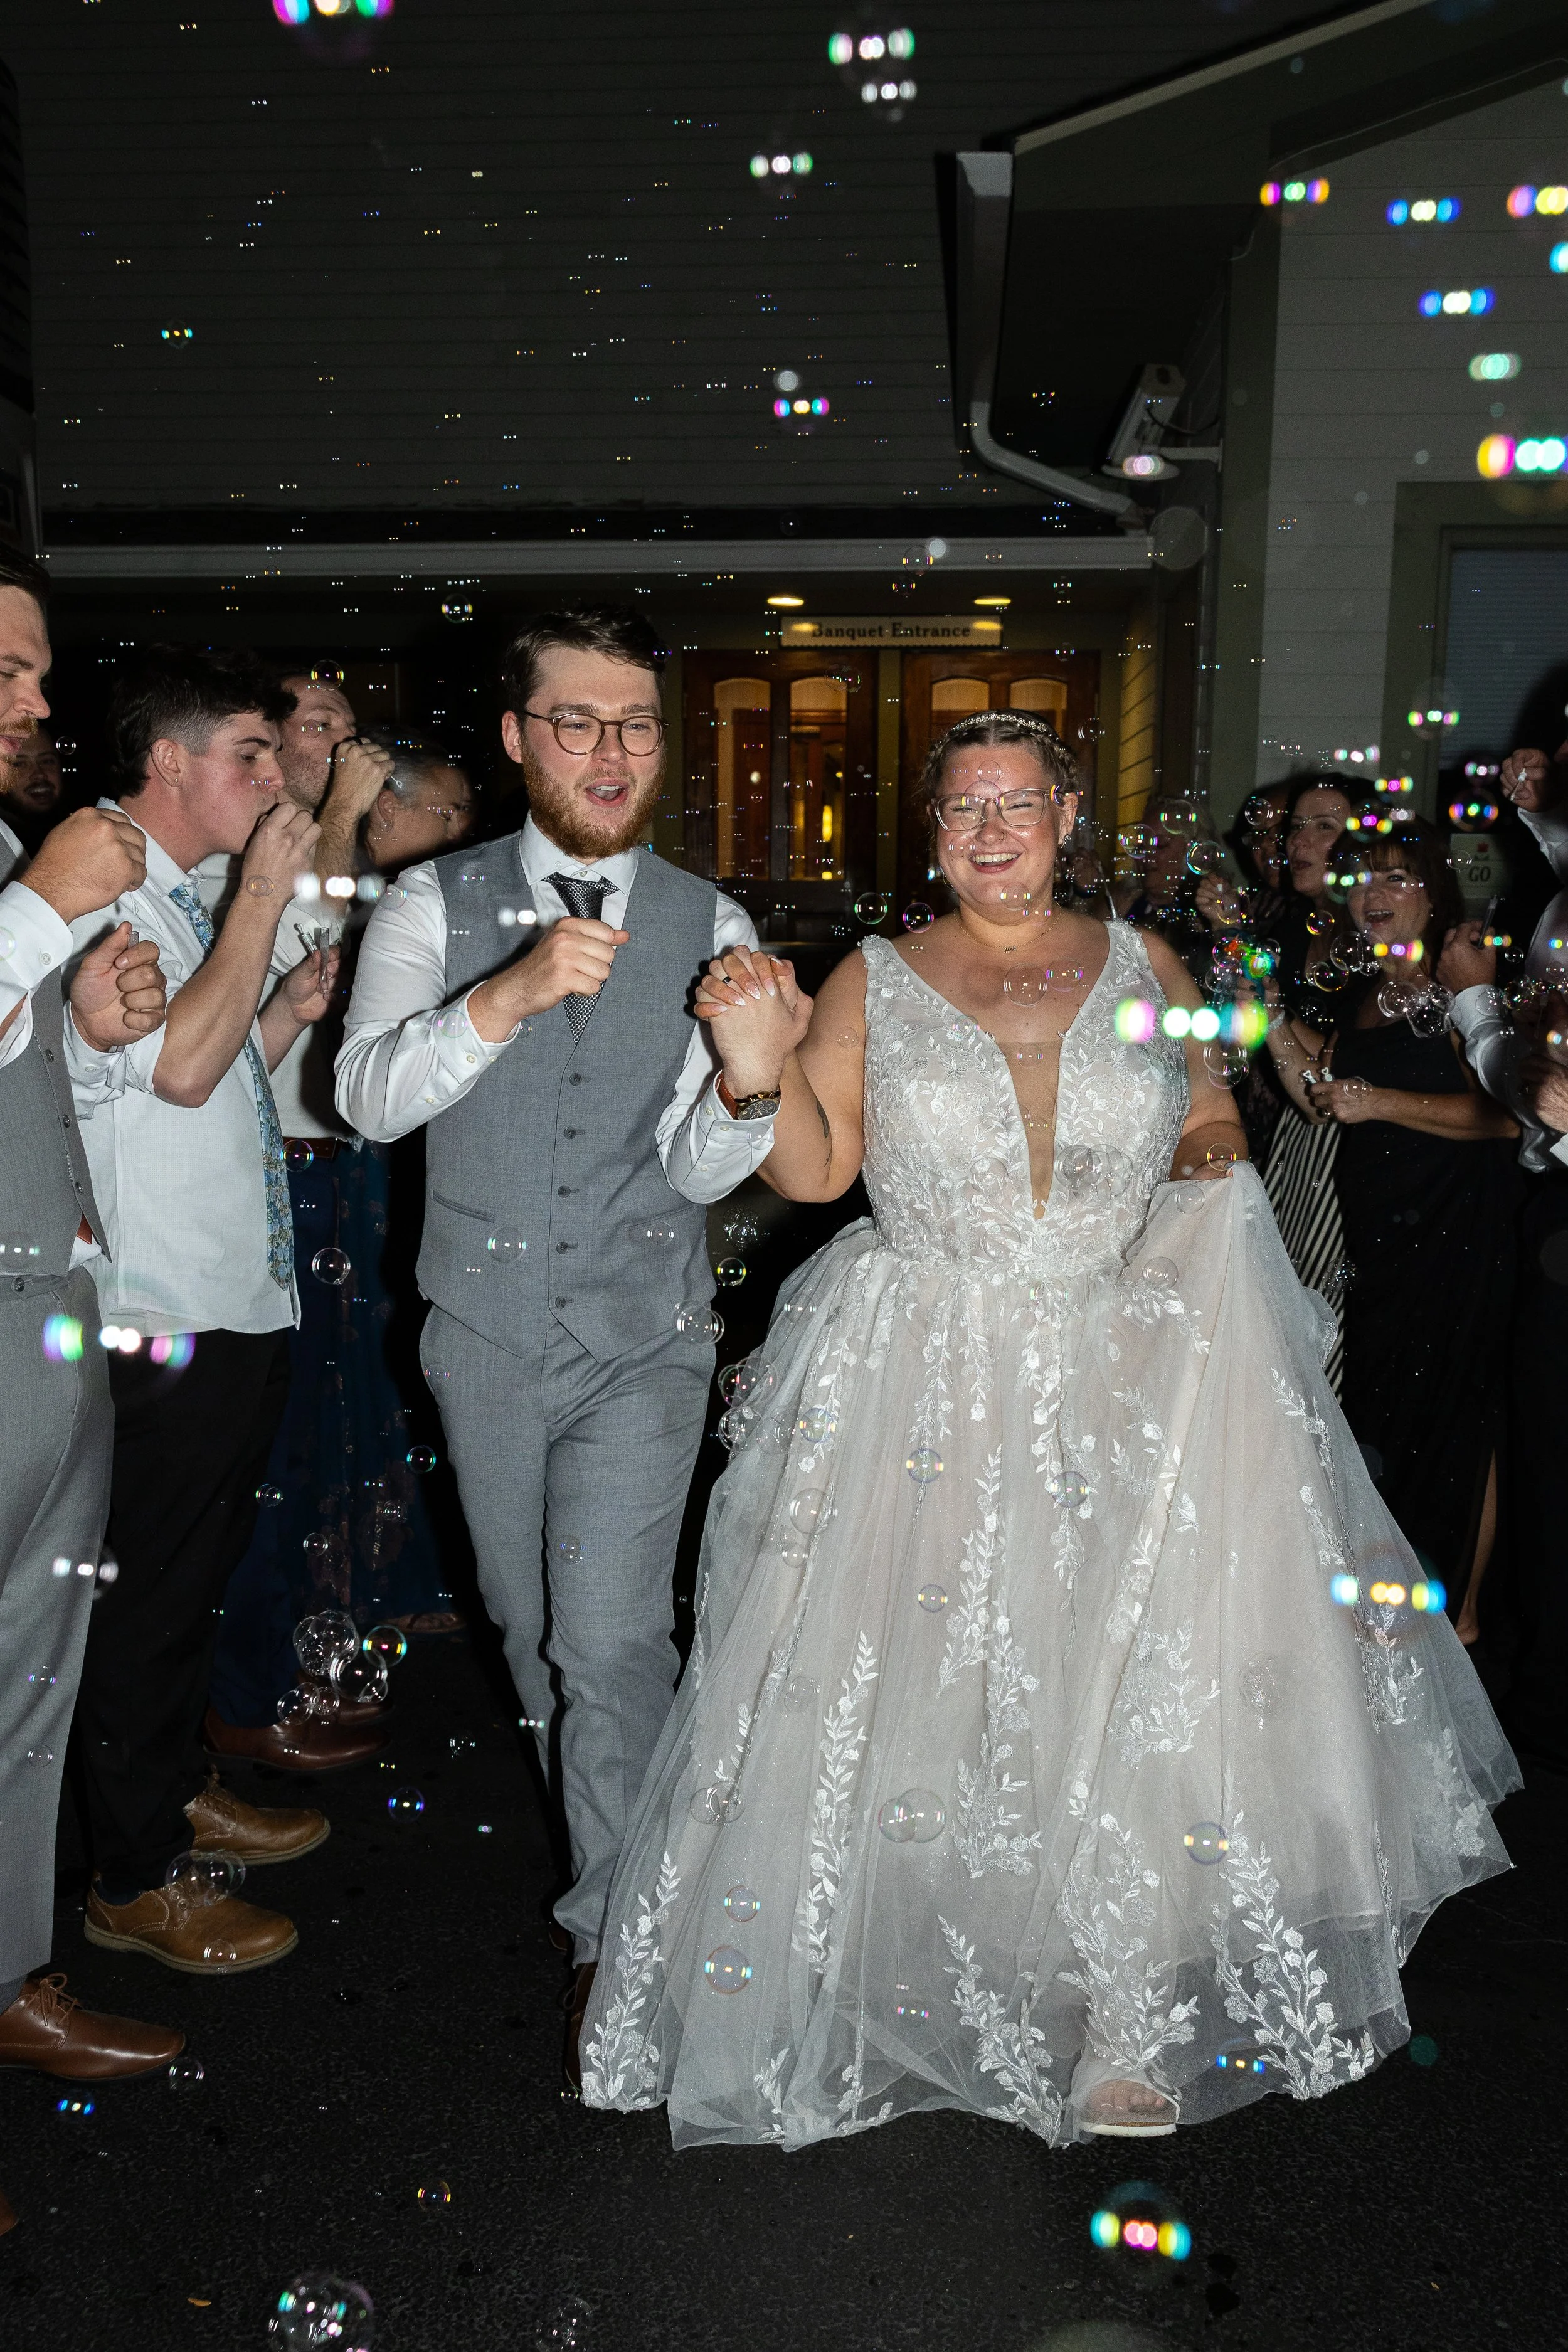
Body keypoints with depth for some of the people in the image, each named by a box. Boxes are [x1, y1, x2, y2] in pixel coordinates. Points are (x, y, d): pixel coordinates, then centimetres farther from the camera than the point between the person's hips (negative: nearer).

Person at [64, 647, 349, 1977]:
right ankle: (135, 1880, 20)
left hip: (245, 1305, 9)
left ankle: (179, 1790, 40)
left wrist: (296, 1007, 4)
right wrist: (265, 897, -21)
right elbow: (179, 1069, -27)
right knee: (151, 1590, 4)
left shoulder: (193, 904, 13)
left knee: (201, 1573, 22)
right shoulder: (97, 899, -15)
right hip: (168, 1321, -9)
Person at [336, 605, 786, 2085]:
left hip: (642, 1334, -1)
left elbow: (699, 1169, -8)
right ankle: (593, 1809, 49)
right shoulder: (436, 904, -5)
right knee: (526, 1623, 20)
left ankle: (613, 1930, 12)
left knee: (612, 1638, -9)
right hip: (486, 1331, 2)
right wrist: (508, 994, -36)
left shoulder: (709, 928, -4)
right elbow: (369, 1097, -20)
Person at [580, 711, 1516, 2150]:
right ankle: (912, 1994, 22)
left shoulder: (1145, 968, 8)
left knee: (1136, 1693, 0)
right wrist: (759, 1068, -17)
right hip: (928, 1394, -1)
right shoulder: (875, 982, 4)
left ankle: (1131, 2011, 17)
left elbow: (1214, 1128, 17)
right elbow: (816, 1170, -1)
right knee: (925, 1690, 2)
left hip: (1131, 1382, 1)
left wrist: (1214, 1173, -5)